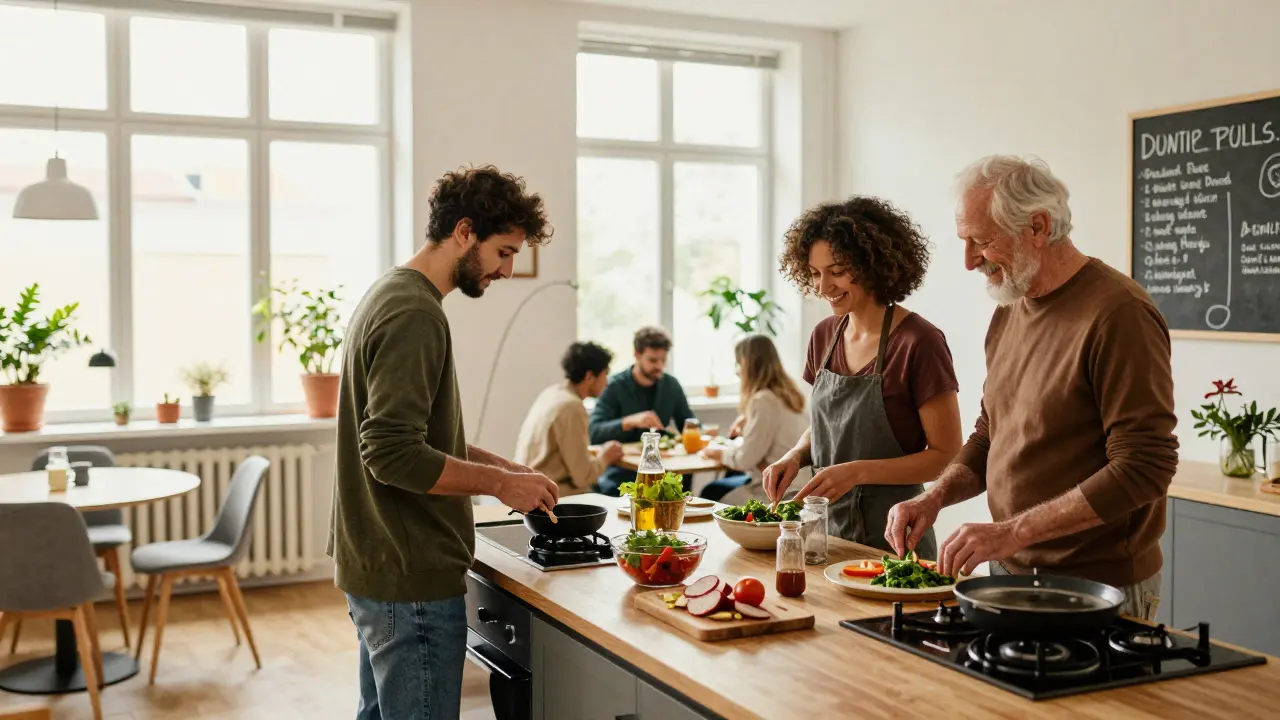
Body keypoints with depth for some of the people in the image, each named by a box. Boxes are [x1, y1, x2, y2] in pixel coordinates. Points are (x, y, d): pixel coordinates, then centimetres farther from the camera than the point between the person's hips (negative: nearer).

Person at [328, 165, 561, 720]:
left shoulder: (386, 295, 13)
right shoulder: (415, 315, -19)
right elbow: (393, 455, -25)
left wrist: (502, 466, 11)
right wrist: (499, 482, -15)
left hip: (374, 567, 10)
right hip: (412, 578, -10)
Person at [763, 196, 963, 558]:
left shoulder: (918, 342, -16)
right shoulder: (824, 336, 3)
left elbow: (946, 454, -14)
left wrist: (858, 472, -23)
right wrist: (796, 456, -5)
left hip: (889, 539, -6)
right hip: (826, 526, 6)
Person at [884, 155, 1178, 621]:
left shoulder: (1118, 312, -18)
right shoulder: (1009, 311, 8)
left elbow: (1143, 467, -23)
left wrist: (1012, 532, -25)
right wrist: (936, 497, -2)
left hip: (1098, 589, -7)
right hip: (1012, 575, 8)